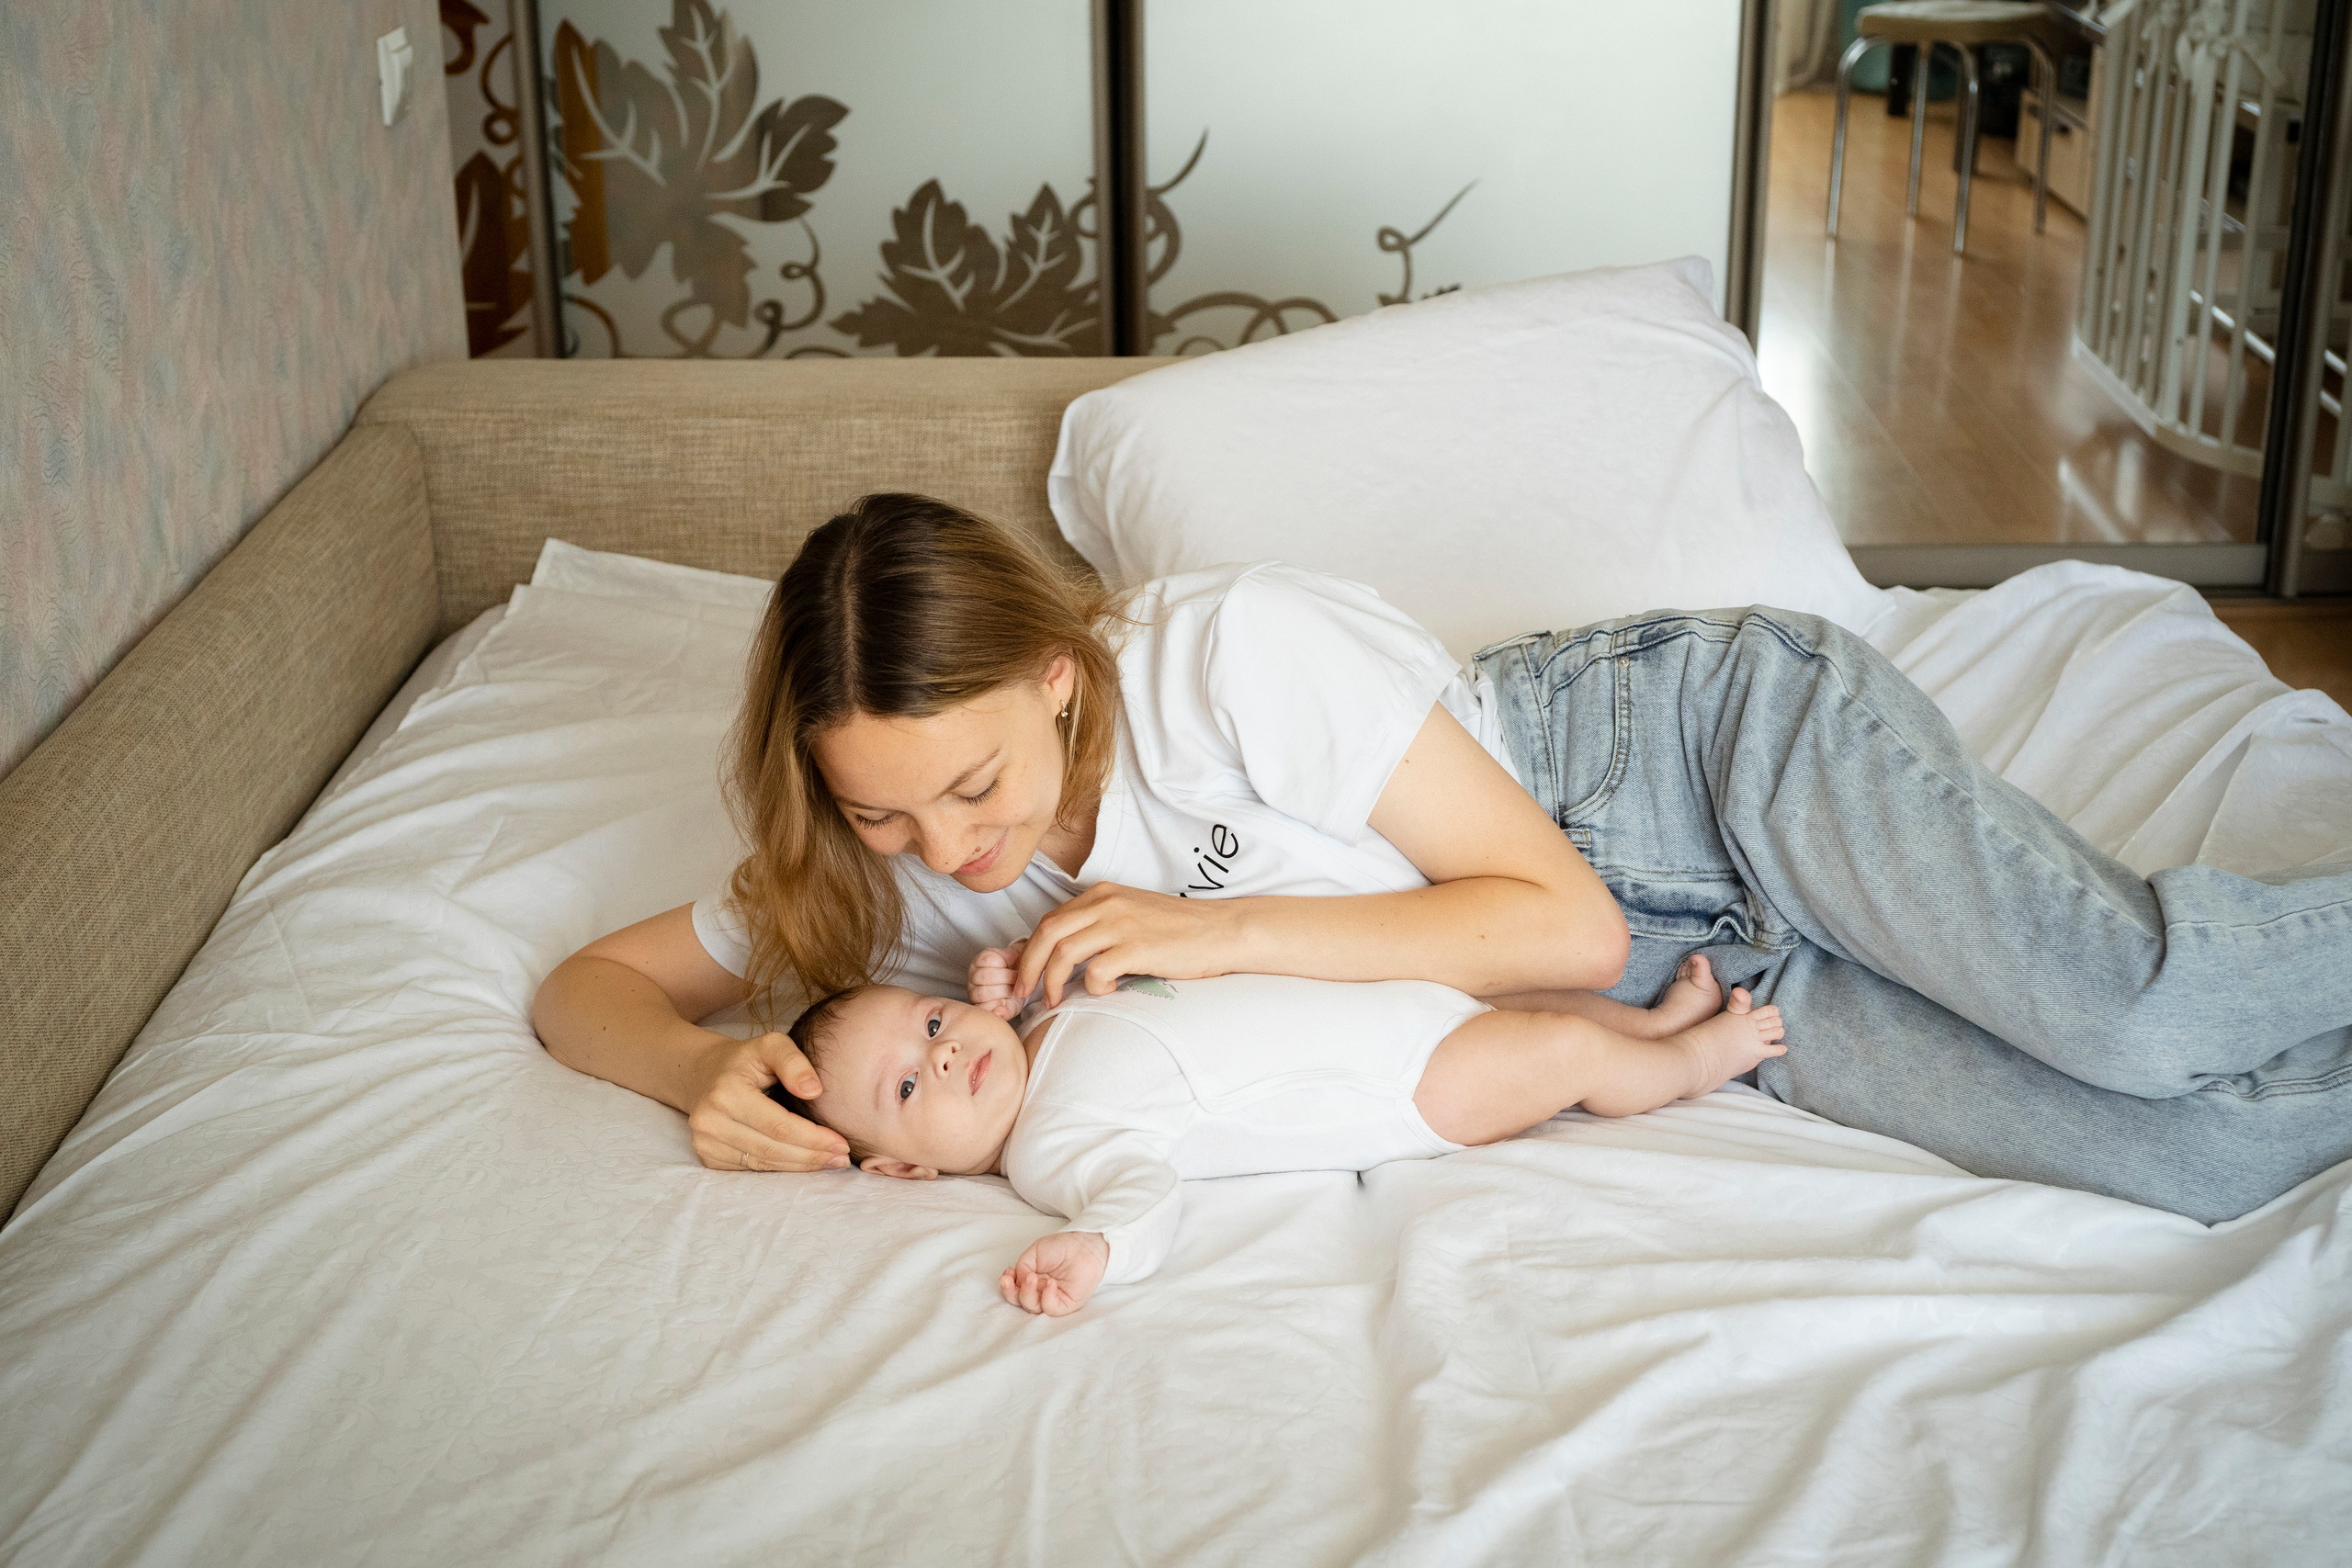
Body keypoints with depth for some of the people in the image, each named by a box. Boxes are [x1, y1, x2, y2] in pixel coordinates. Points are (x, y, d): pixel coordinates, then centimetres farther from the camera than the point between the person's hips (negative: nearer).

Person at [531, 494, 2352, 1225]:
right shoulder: (887, 871, -8)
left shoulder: (1234, 649, -27)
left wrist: (1219, 928, -30)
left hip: (1710, 729, -4)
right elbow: (595, 980, -1)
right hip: (1696, 976, 4)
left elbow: (1573, 928, -22)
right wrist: (705, 1068, -24)